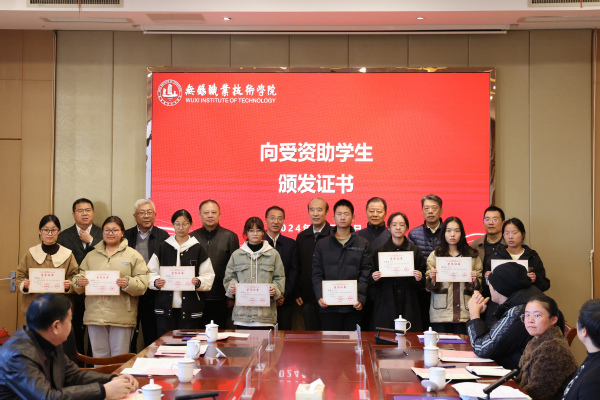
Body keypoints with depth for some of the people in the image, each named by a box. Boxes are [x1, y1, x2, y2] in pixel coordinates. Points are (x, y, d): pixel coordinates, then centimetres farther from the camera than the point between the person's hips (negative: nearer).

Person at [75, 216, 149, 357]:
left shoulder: (133, 256, 7)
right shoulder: (91, 256, 17)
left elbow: (142, 285, 0)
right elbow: (81, 276, 16)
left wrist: (128, 283, -20)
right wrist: (79, 282, -7)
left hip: (121, 317, -3)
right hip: (95, 315, 3)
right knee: (98, 356, 8)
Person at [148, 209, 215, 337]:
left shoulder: (197, 249, 6)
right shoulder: (163, 247, 11)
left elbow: (209, 276, 4)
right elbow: (150, 272, 11)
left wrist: (199, 282, -17)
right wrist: (155, 282, -10)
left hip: (190, 308, -1)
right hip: (166, 307, 1)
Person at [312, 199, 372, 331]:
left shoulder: (363, 244, 9)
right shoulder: (322, 245, 11)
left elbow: (365, 275, 2)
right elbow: (317, 275, 6)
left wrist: (360, 299, -11)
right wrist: (320, 297, -9)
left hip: (353, 307, 0)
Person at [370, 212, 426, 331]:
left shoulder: (415, 251, 8)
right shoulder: (380, 251, 8)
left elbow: (423, 284, 9)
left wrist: (419, 278, -11)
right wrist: (374, 278, -9)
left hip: (408, 305, 0)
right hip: (385, 304, 0)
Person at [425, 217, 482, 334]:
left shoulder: (473, 255, 10)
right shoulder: (435, 255, 9)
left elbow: (479, 287, 12)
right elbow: (428, 287, 6)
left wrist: (474, 281, -8)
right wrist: (432, 280, -15)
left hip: (465, 314, 1)